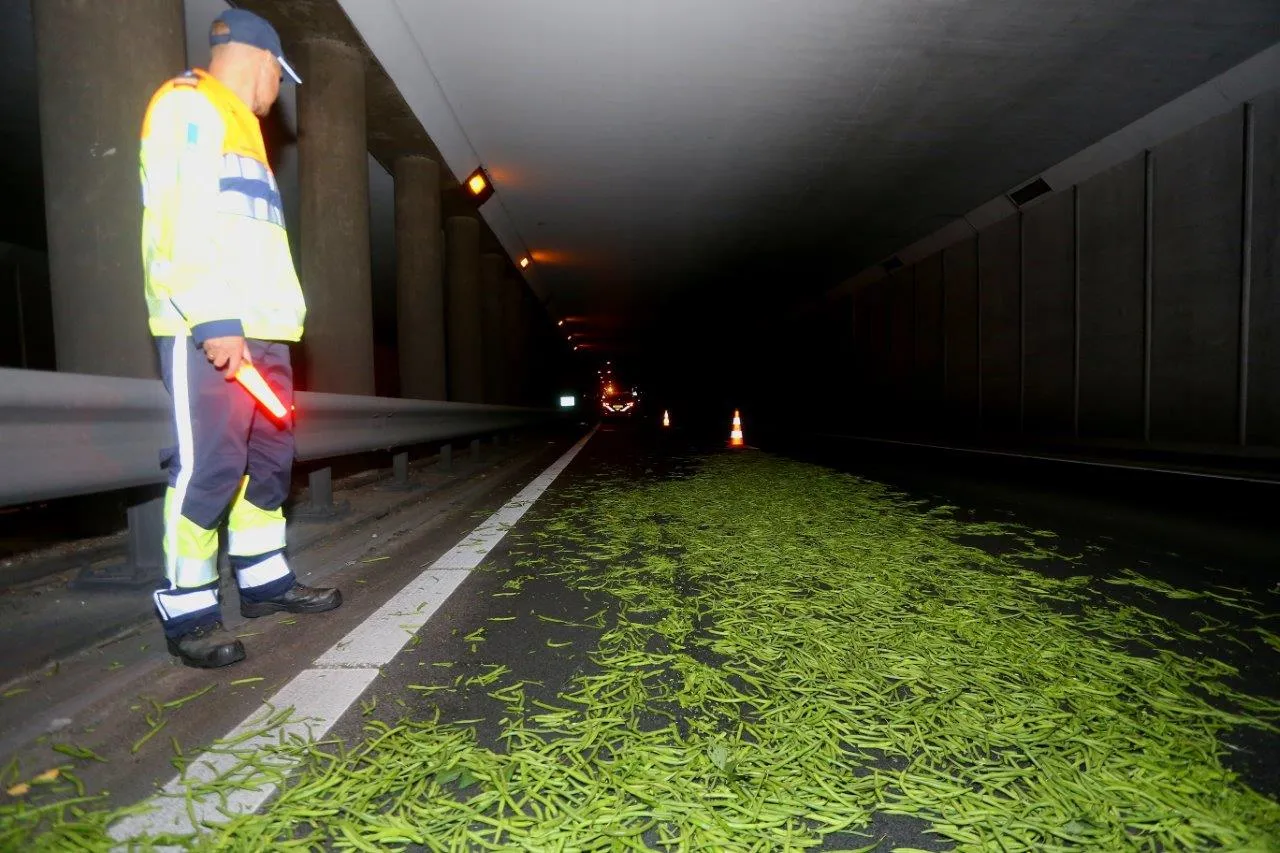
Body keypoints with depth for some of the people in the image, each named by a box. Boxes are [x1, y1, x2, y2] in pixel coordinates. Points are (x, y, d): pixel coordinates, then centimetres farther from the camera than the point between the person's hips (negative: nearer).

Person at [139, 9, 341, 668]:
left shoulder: (238, 127, 29)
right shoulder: (187, 104, 1)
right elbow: (177, 218, -14)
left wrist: (276, 321, 15)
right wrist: (212, 320, -22)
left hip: (261, 327, 9)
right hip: (205, 329, -9)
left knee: (270, 458, 10)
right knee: (209, 465, -10)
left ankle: (263, 580, 21)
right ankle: (187, 612, 0)